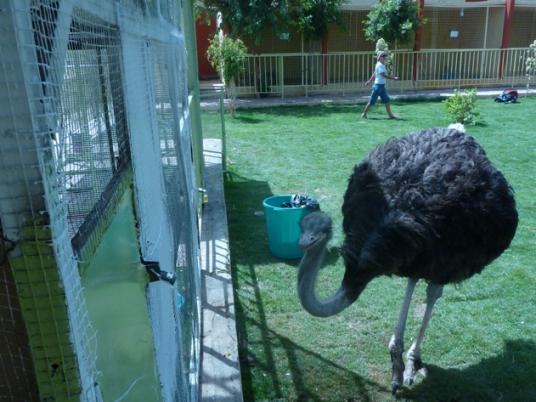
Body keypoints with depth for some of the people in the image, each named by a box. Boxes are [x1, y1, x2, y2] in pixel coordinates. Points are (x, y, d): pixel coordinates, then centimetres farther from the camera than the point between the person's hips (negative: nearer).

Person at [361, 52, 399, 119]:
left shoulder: (382, 65, 14)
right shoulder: (380, 65, -15)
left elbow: (374, 74, 23)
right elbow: (384, 75, -23)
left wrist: (370, 81, 30)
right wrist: (393, 78, -24)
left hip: (382, 86, 9)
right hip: (378, 85, -9)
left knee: (387, 100, 5)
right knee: (372, 101, -2)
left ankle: (390, 115, 7)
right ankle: (364, 114, 9)